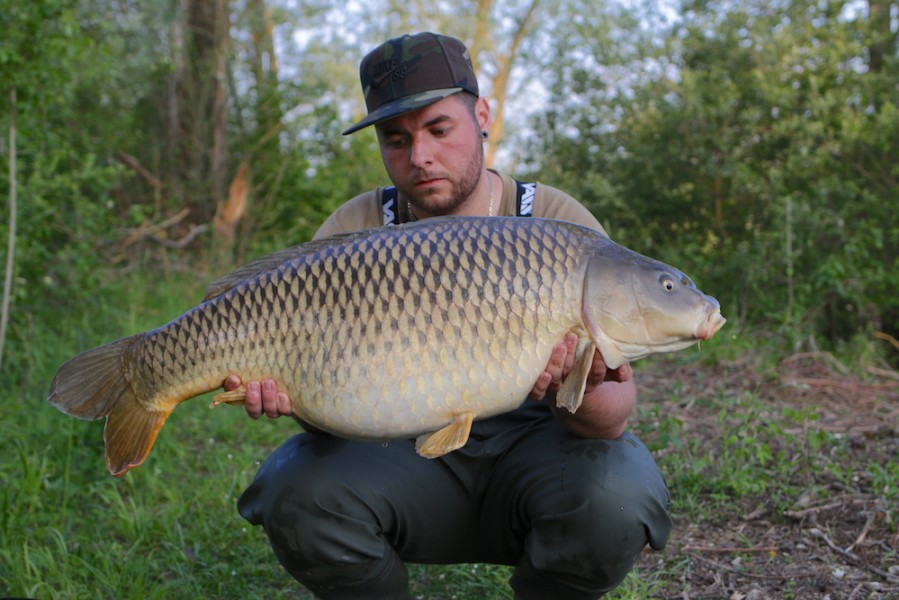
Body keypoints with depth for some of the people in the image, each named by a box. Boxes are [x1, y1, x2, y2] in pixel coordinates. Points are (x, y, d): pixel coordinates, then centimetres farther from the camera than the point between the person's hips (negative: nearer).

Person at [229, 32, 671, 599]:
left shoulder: (557, 225, -9)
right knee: (300, 493, -27)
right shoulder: (353, 232, -3)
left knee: (611, 497, -33)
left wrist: (584, 402, -39)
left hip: (531, 446, -1)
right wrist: (281, 387, -31)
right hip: (406, 452, 2)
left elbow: (619, 400, -14)